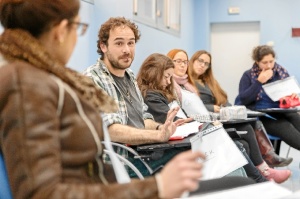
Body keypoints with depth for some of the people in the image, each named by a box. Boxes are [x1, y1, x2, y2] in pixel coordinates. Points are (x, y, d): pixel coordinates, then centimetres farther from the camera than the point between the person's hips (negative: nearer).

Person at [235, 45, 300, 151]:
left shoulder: (282, 72, 10)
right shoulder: (248, 75, 2)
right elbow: (243, 100, -8)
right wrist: (259, 82, -15)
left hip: (282, 111, 4)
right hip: (260, 115, -4)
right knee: (284, 127, -32)